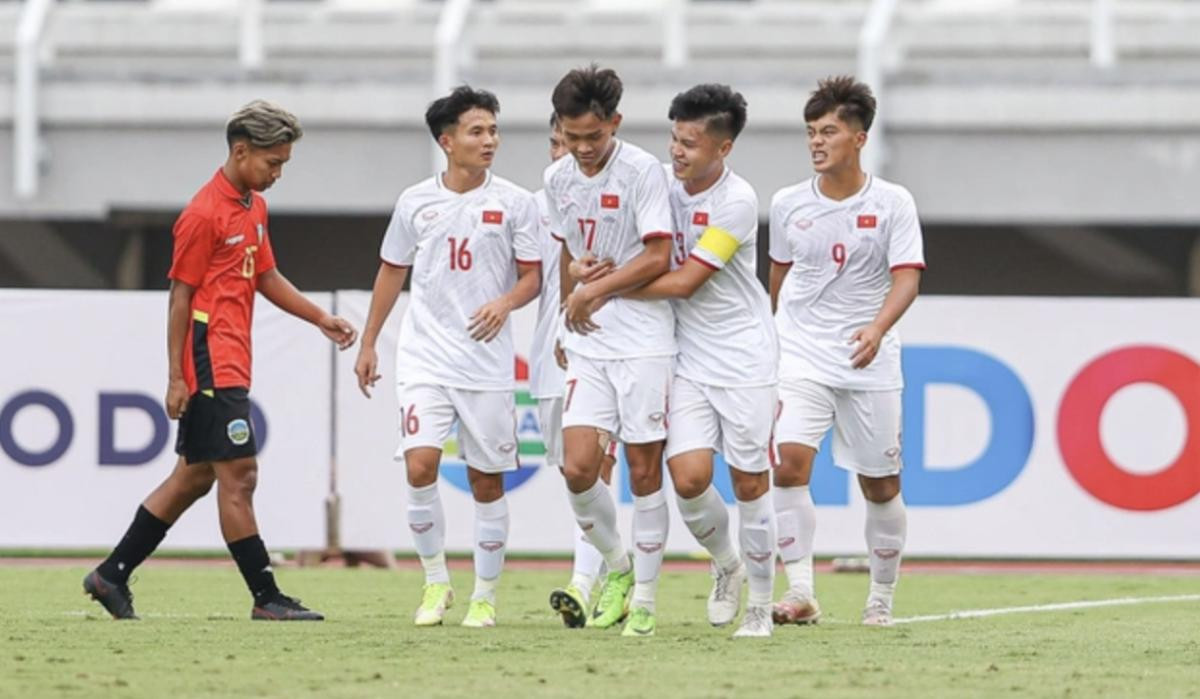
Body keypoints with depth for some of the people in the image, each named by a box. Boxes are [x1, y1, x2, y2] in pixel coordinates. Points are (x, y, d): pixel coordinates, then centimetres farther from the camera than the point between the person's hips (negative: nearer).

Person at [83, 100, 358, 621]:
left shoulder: (254, 207, 14)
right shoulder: (204, 214, -14)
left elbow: (266, 277, 25)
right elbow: (180, 295, -13)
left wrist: (319, 317, 16)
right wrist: (176, 377, -14)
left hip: (229, 365, 10)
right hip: (211, 363, -10)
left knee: (194, 477, 12)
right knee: (238, 474, -7)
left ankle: (112, 575, 18)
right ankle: (265, 597, -5)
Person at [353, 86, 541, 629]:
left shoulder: (514, 203, 0)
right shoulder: (416, 202, 4)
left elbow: (532, 277, 1)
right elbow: (392, 272, 16)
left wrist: (506, 302, -21)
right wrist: (368, 344, 17)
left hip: (488, 361, 0)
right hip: (424, 358, 1)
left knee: (487, 480, 4)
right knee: (420, 466, -15)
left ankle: (485, 596, 17)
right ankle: (436, 582, 1)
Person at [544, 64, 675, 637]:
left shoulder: (642, 170, -11)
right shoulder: (558, 179, 8)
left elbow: (658, 257, -15)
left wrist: (593, 290, -11)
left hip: (644, 342, -5)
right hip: (587, 343, 5)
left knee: (644, 470, -1)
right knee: (577, 468, -8)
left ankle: (643, 598, 9)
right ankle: (617, 565, 16)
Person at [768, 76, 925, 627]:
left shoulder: (892, 203, -4)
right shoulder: (787, 204, 3)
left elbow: (906, 278, -12)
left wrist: (878, 328, -31)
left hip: (868, 361, -1)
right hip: (800, 355, 1)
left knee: (880, 485, 7)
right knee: (789, 462, -20)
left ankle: (881, 598, 25)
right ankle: (800, 593, -20)